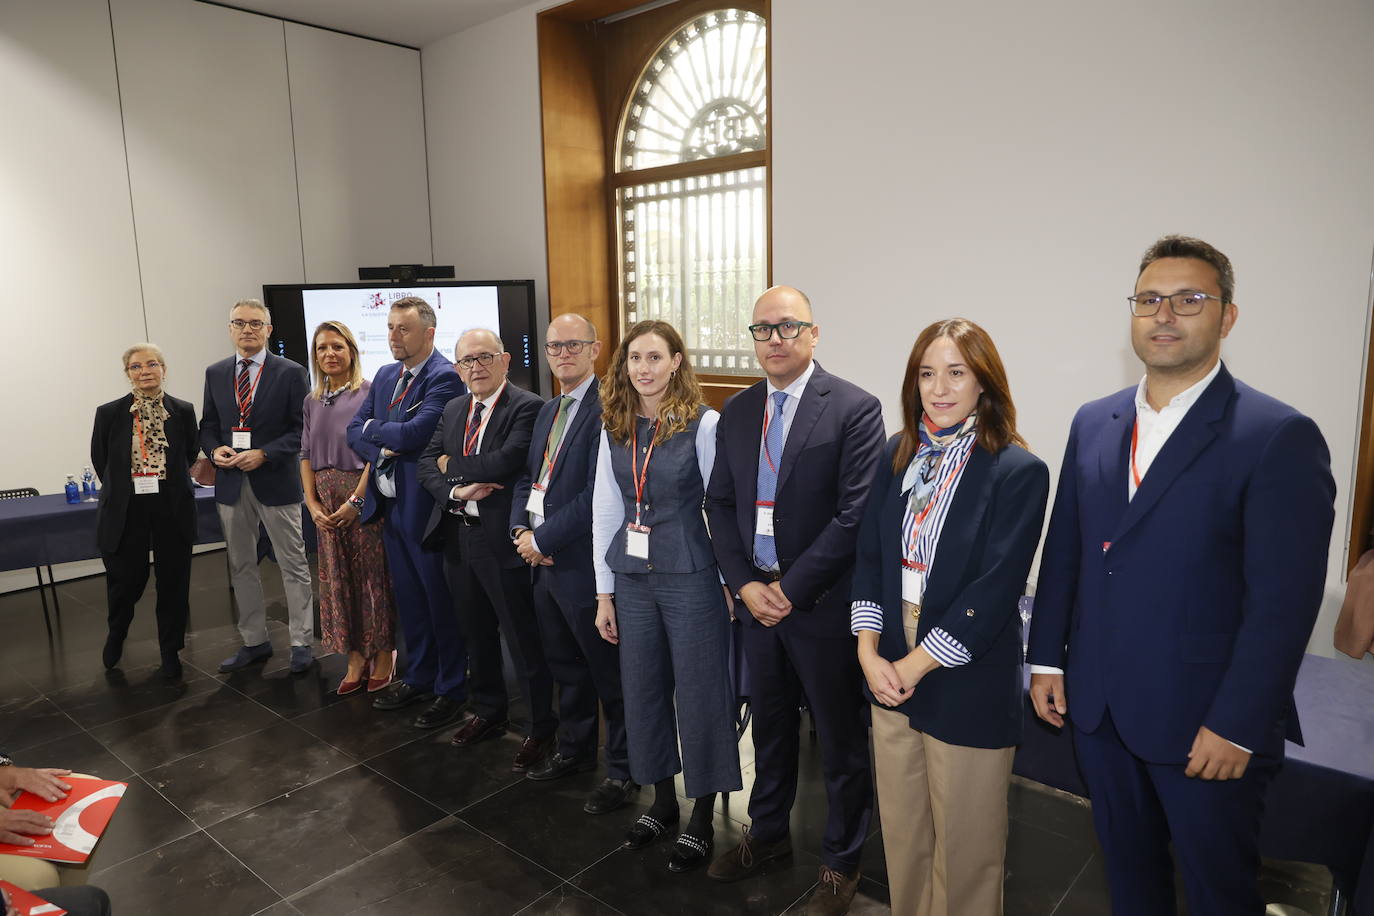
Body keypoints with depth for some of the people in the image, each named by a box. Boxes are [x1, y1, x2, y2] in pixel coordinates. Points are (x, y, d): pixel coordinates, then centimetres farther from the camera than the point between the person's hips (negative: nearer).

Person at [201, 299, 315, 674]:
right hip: (231, 483, 5)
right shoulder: (215, 373, 9)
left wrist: (264, 454, -17)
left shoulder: (291, 373, -4)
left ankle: (301, 643, 14)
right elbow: (207, 426, 14)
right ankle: (254, 642, 26)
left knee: (294, 566, 3)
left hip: (276, 481, -4)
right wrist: (215, 450, -7)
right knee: (241, 567, 13)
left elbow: (302, 429, -7)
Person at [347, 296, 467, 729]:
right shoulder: (385, 376, 13)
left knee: (441, 600, 4)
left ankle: (451, 689, 18)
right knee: (408, 597, 18)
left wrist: (374, 427, -7)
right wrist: (383, 450, -11)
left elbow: (415, 432, -25)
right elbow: (355, 431, 9)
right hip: (389, 502, 8)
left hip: (426, 506, -8)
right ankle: (418, 677, 33)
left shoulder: (445, 377, -14)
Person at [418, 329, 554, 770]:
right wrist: (456, 491, -13)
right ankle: (489, 711, 40)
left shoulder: (527, 407, -12)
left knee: (524, 640, 3)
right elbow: (426, 463, 8)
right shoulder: (453, 410, 13)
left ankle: (541, 727, 19)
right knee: (476, 634, 21)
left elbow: (508, 460, -26)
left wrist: (452, 467, -10)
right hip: (457, 536, 8)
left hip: (502, 540, -7)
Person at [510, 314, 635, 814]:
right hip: (544, 563, 9)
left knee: (608, 672, 6)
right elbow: (528, 477, 16)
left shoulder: (606, 409, -17)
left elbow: (597, 495, -23)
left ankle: (623, 769, 23)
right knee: (564, 666, 22)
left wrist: (542, 538, -16)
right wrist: (521, 530, -2)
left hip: (583, 563, -9)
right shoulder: (548, 411, 14)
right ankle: (574, 749, 41)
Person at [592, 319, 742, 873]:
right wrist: (604, 593, 7)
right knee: (642, 693, 15)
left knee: (699, 696, 6)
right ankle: (662, 802, 36)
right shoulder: (614, 428, 4)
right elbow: (604, 510, 6)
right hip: (632, 579, 5)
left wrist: (732, 583, -6)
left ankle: (701, 818, 26)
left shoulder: (702, 423, -10)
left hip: (691, 578, -5)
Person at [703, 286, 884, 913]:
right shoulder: (736, 412, 7)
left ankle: (841, 861, 33)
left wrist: (792, 588, -16)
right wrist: (744, 584, -5)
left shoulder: (855, 409, -11)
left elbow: (856, 514, -16)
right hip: (756, 598, 5)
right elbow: (720, 503, 7)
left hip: (823, 603, -5)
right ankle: (767, 833, 43)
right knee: (769, 726, 22)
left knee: (841, 739, 11)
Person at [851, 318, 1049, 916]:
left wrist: (914, 666, -15)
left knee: (964, 848, 12)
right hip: (889, 676, 5)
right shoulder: (897, 457, 4)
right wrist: (868, 652, -6)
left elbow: (996, 591, -17)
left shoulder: (1018, 472, -12)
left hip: (967, 687, -5)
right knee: (901, 834, 19)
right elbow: (870, 556, 5)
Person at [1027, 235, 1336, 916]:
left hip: (1206, 725, -4)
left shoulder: (1280, 438, -14)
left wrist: (1237, 725, -17)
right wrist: (1047, 658, 6)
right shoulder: (1093, 423, 4)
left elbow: (1283, 600, -16)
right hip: (1097, 706, 5)